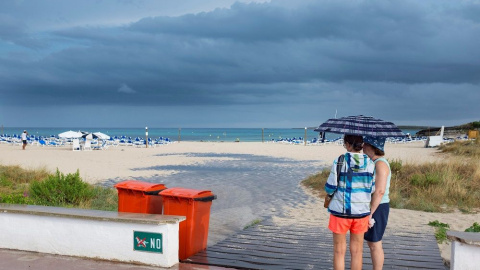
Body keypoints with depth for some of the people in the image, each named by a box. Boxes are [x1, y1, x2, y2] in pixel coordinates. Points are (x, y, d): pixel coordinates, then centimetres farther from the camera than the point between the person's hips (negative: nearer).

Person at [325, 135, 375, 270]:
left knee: (339, 251, 9)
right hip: (361, 212, 3)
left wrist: (329, 191, 14)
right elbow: (372, 189, 3)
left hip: (340, 210, -3)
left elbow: (330, 188, -9)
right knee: (357, 251, 14)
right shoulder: (370, 163, -4)